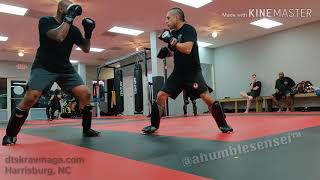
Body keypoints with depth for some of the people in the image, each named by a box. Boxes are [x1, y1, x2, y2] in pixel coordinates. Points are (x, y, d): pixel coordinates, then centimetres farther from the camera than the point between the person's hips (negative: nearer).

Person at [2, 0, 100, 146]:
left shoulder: (73, 29, 7)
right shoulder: (45, 21, -6)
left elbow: (86, 49, 13)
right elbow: (59, 36, -27)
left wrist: (88, 33, -2)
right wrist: (69, 17, -20)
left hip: (65, 68, 5)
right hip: (44, 67, -4)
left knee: (85, 94, -10)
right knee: (30, 98, -20)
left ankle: (86, 129, 5)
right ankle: (10, 134, -1)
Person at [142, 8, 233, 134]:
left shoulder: (188, 29, -12)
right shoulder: (173, 33, 10)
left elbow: (187, 49, -29)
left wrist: (171, 39, -21)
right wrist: (165, 51, 2)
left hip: (193, 72, -6)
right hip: (178, 72, 7)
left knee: (206, 97, -16)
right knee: (161, 96, -1)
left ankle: (222, 124, 4)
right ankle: (154, 125, 13)